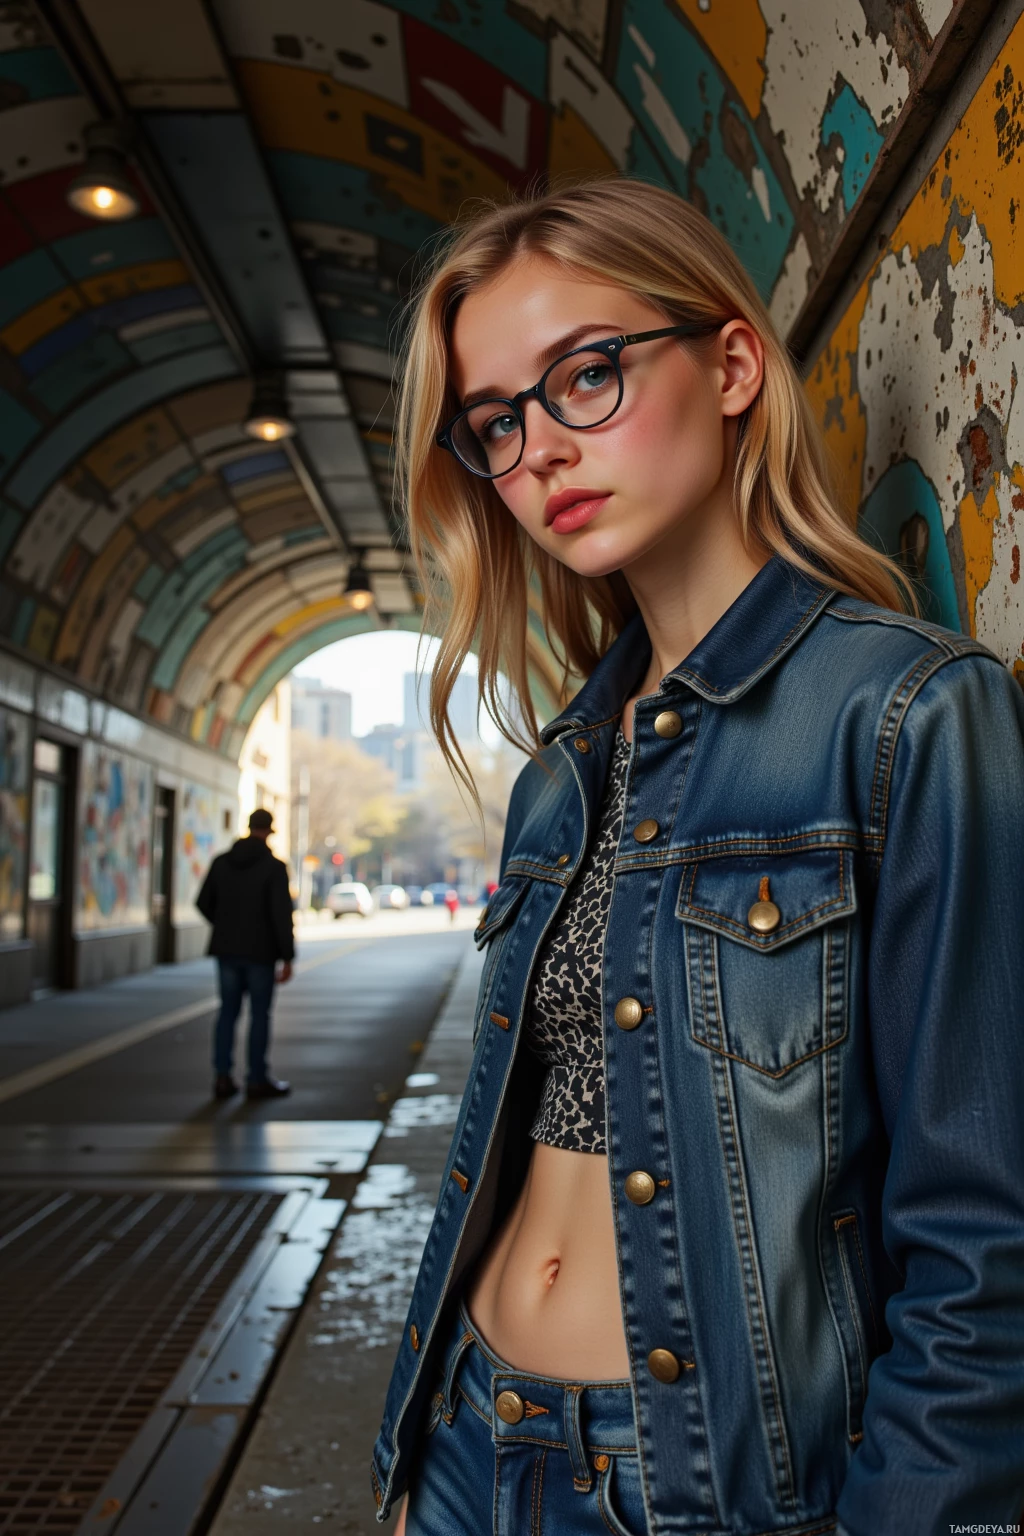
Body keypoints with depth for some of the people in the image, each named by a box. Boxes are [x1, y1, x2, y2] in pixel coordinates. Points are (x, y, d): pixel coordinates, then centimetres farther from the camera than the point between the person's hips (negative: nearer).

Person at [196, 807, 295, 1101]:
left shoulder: (221, 862, 2)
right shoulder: (274, 867, -13)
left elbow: (204, 903, 8)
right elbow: (282, 915, -17)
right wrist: (287, 958, -11)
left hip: (227, 949, 4)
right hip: (260, 951, -4)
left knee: (228, 1011, 12)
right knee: (260, 1014, 6)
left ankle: (222, 1077, 9)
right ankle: (257, 1080, 12)